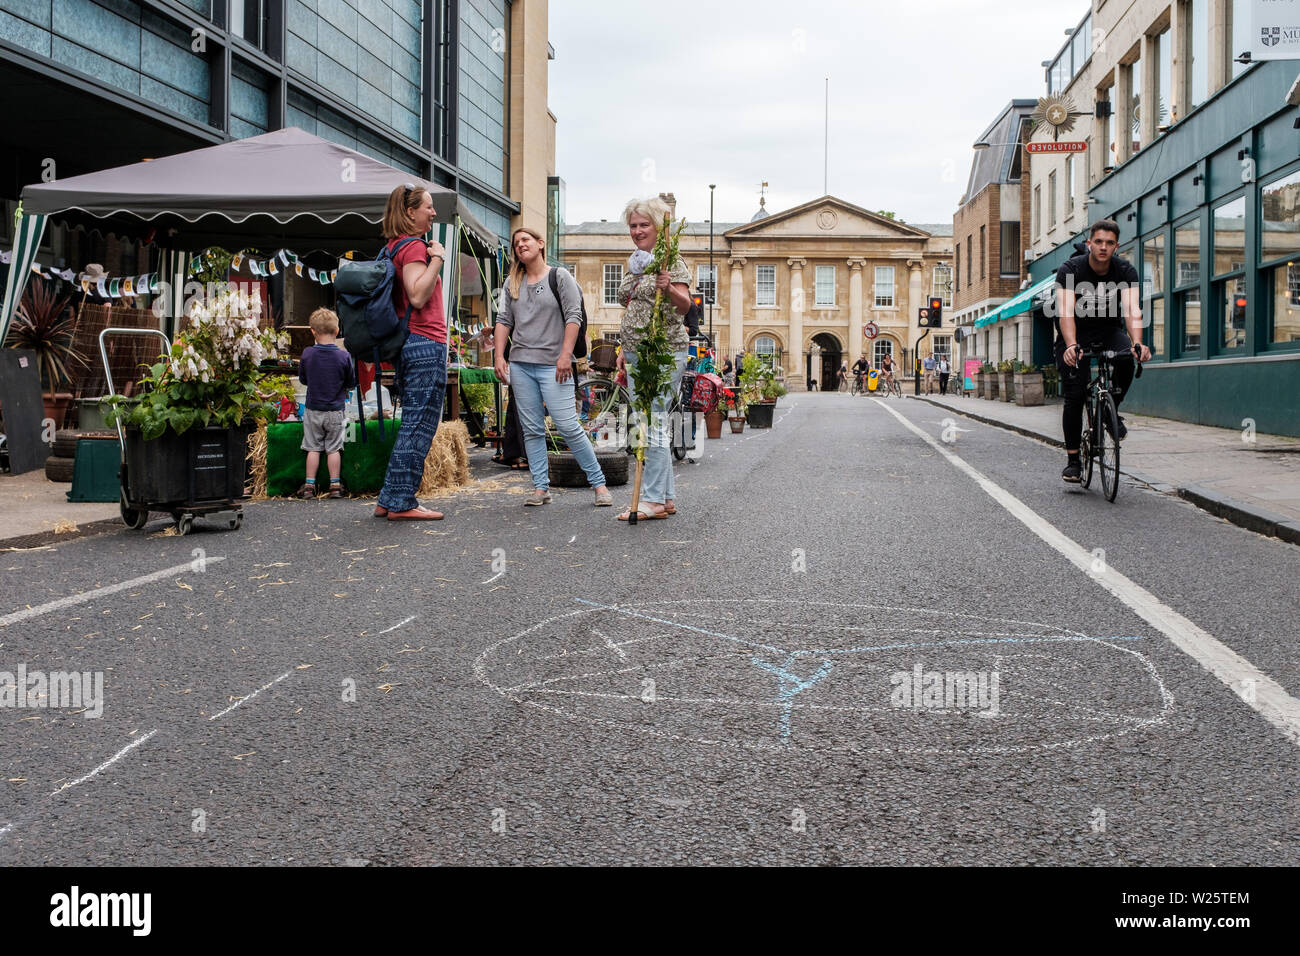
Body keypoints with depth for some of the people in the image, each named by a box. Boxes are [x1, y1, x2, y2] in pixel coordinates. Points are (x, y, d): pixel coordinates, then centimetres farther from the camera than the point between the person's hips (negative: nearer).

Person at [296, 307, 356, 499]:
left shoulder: (307, 353, -8)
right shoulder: (344, 357, -11)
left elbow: (302, 379, 6)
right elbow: (352, 384, 0)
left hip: (313, 409, 1)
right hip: (335, 411, -1)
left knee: (313, 448, 8)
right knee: (333, 449, 7)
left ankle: (310, 485, 10)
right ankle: (335, 485, 9)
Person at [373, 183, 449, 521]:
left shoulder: (396, 247, 19)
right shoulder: (414, 247, -10)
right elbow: (418, 296, -21)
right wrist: (436, 258, -16)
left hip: (411, 344, 10)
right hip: (427, 344, -10)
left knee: (413, 425, 13)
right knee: (420, 426, -7)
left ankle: (389, 500, 15)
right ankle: (401, 503, -4)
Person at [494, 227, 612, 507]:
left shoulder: (560, 277, 2)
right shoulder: (513, 284, 15)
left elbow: (573, 316, -5)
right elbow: (504, 320, 14)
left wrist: (565, 355, -14)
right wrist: (499, 356, 2)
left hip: (553, 365, -5)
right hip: (520, 365, 5)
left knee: (568, 426, -11)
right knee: (532, 429, 4)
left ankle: (599, 483, -1)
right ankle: (541, 488, 9)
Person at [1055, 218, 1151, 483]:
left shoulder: (1125, 271, -14)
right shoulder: (1070, 270, -20)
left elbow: (1132, 310, -27)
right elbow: (1066, 311, -32)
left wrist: (1137, 343, -46)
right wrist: (1071, 346, -49)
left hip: (1110, 330, 2)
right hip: (1076, 334, -1)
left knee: (1126, 360, -32)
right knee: (1074, 397, -10)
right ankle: (1073, 459, 3)